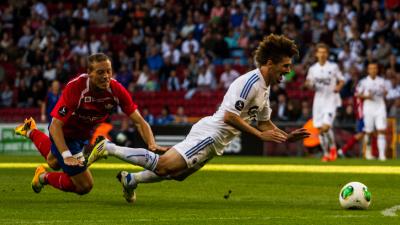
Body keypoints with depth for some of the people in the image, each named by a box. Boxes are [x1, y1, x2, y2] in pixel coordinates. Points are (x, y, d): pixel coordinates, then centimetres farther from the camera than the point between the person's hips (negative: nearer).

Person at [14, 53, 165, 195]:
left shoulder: (116, 89, -24)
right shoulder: (75, 87, -36)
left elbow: (139, 121, -18)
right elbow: (55, 126, -34)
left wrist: (152, 144, -36)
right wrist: (67, 156, -45)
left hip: (84, 135, 6)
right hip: (64, 134, -6)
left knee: (54, 163, 33)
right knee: (84, 186, -8)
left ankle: (31, 132, 55)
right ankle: (45, 177, 16)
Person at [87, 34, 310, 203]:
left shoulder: (264, 87, 14)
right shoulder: (251, 82, -18)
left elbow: (265, 122, 24)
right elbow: (229, 116, -23)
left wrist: (287, 136, 10)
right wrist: (260, 135, -21)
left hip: (214, 142, 10)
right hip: (209, 134, -10)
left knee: (174, 174, 11)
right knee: (163, 165, -15)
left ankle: (131, 180, 25)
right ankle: (108, 148, -5)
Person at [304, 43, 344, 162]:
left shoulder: (333, 67, -2)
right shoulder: (313, 69, 7)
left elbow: (342, 80, 6)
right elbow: (310, 85, 13)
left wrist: (338, 87, -14)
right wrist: (308, 84, -10)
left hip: (331, 100, -4)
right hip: (318, 100, 4)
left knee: (326, 126, -19)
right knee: (320, 129, 4)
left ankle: (333, 147, 7)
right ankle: (326, 153, 19)